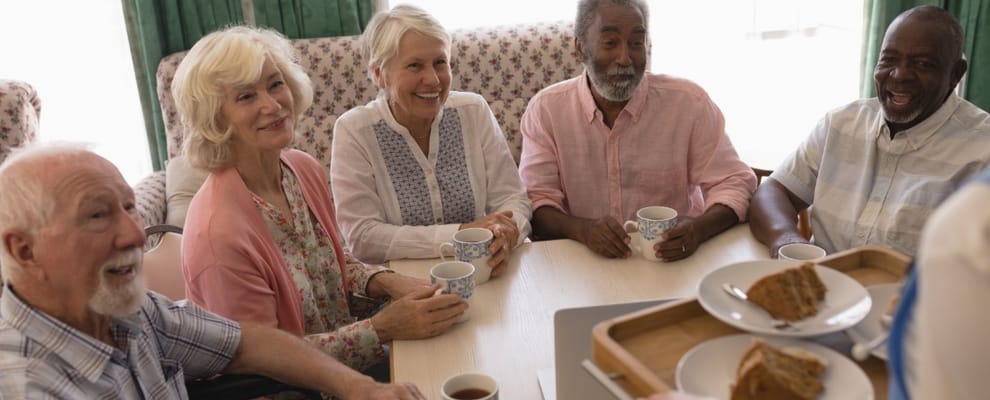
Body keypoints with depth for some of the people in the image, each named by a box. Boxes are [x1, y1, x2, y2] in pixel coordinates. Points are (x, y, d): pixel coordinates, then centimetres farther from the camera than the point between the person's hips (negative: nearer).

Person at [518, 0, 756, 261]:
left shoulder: (690, 101, -4)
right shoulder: (545, 109, -3)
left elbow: (734, 183, -2)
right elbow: (537, 202, -5)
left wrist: (698, 229, -23)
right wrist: (582, 229, -26)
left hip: (673, 262, -1)